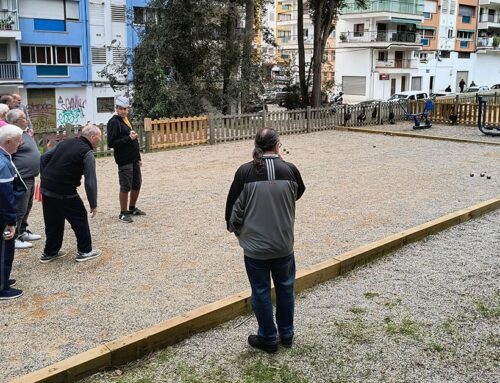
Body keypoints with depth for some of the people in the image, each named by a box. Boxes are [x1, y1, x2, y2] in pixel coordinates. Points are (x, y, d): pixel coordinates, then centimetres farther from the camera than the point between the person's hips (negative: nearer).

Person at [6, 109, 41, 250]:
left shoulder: (25, 132, 11)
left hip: (30, 177, 10)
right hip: (21, 178, -10)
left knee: (27, 207, 20)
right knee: (19, 209, -4)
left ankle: (22, 232, 33)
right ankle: (13, 237, 5)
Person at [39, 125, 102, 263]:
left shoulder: (65, 143, 12)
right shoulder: (87, 153, -10)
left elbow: (44, 158, 16)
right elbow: (90, 181, -15)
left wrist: (45, 178, 20)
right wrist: (93, 204, -9)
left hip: (46, 189, 7)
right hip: (64, 193, -7)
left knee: (53, 221, 20)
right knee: (80, 218, 10)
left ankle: (49, 252, 29)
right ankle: (85, 251, 16)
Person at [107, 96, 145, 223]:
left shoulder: (125, 119, 14)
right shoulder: (114, 122, -12)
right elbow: (111, 143, -18)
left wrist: (138, 157, 19)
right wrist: (128, 138, -22)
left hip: (134, 159, 8)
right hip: (124, 160, -8)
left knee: (137, 184, 15)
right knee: (125, 187, -3)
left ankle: (132, 208, 31)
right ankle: (123, 213, 10)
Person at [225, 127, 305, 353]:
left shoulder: (245, 172, -14)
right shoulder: (290, 170, -9)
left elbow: (234, 207, -7)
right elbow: (299, 193, 12)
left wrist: (235, 229, 12)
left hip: (254, 246, -2)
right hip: (284, 244, 2)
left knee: (261, 292, 12)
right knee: (285, 288, 20)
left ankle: (268, 339, 25)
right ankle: (287, 334, 33)